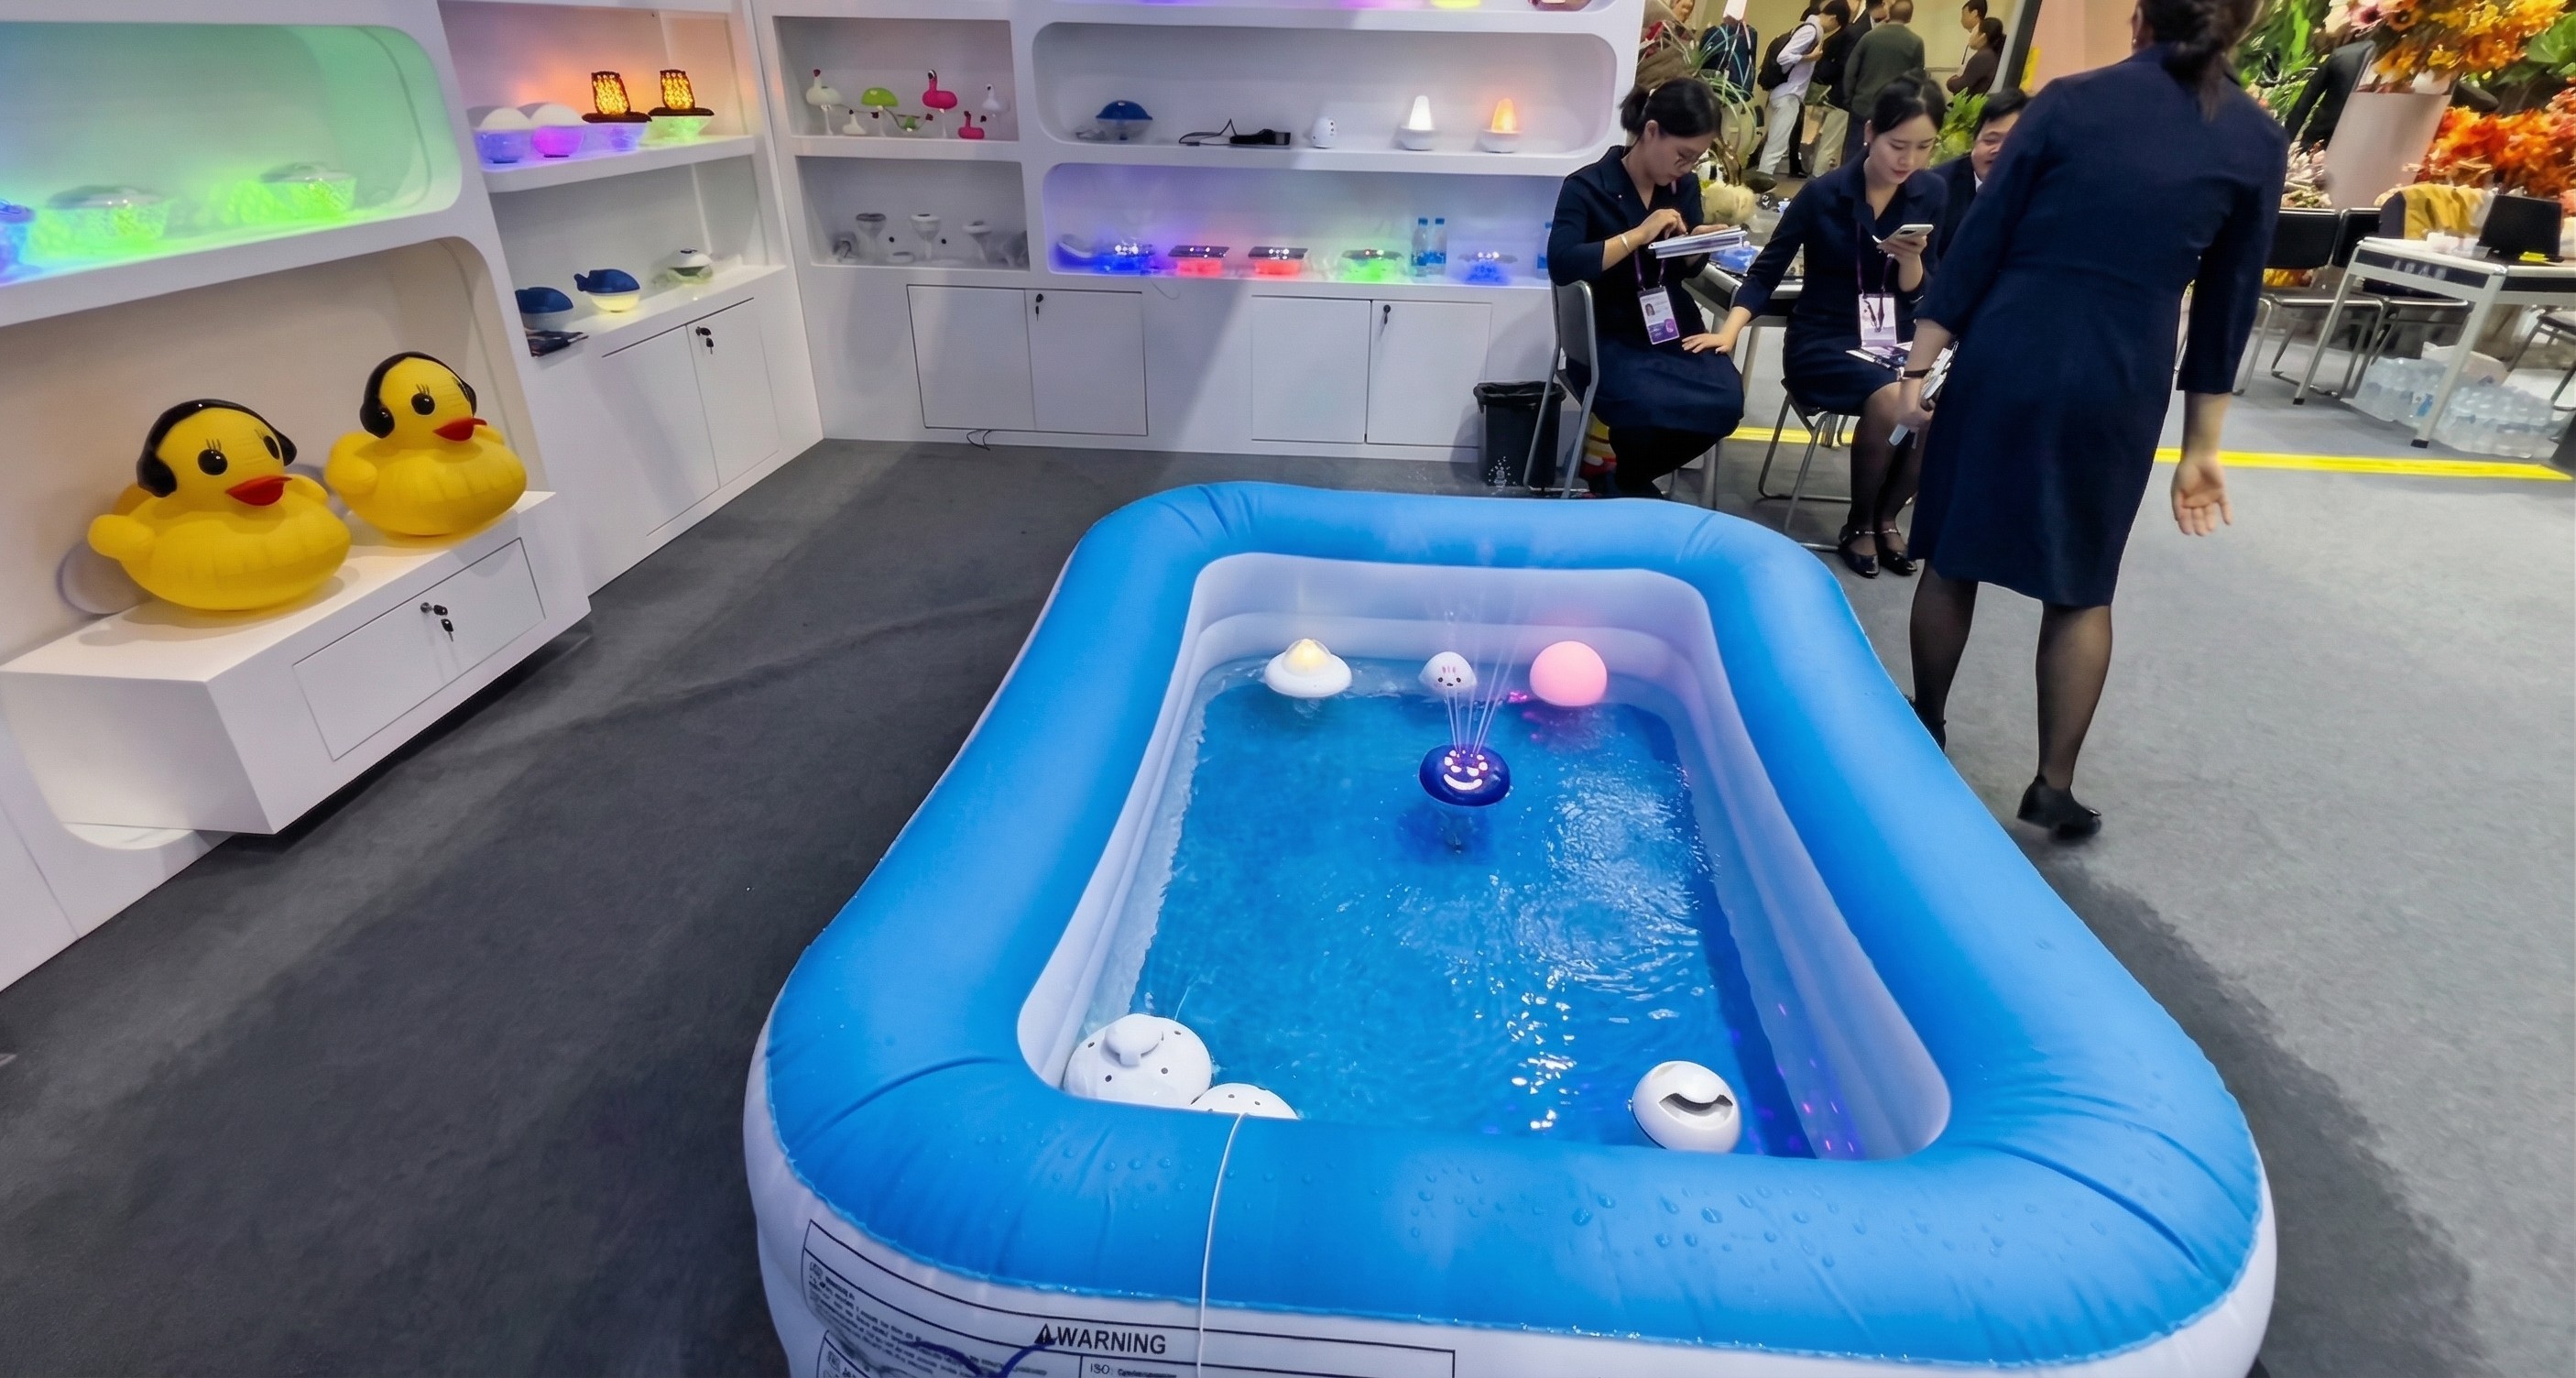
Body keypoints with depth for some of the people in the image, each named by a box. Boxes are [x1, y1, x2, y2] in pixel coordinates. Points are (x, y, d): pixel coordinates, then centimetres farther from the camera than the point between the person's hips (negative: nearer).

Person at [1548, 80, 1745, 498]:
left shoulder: (1685, 187, 9)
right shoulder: (1587, 187, -8)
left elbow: (1685, 269, 18)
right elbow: (1562, 264, -23)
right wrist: (1639, 234, -22)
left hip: (1674, 327, 6)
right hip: (1611, 334, -6)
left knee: (1725, 401, -22)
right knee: (1649, 408, -35)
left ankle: (1629, 480, 4)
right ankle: (1632, 486, 2)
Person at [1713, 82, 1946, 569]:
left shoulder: (1930, 193, 2)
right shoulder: (1823, 193, -9)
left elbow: (1919, 296, 4)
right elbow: (1766, 272, -6)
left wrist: (1911, 259, -18)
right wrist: (1729, 333, -21)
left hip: (1895, 340, 4)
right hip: (1822, 342, -4)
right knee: (1891, 400, -33)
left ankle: (1887, 518, 0)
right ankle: (1859, 524, -6)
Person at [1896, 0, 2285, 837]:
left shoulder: (2069, 100, 1)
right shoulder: (2257, 142, 5)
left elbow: (1979, 240, -4)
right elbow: (2227, 306, 7)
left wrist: (1920, 363, 2)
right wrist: (2202, 446, 12)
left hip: (2005, 356, -1)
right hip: (2120, 380, 1)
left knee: (1954, 557, 13)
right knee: (2081, 586, 13)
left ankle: (1923, 738, 25)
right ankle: (2054, 785, 15)